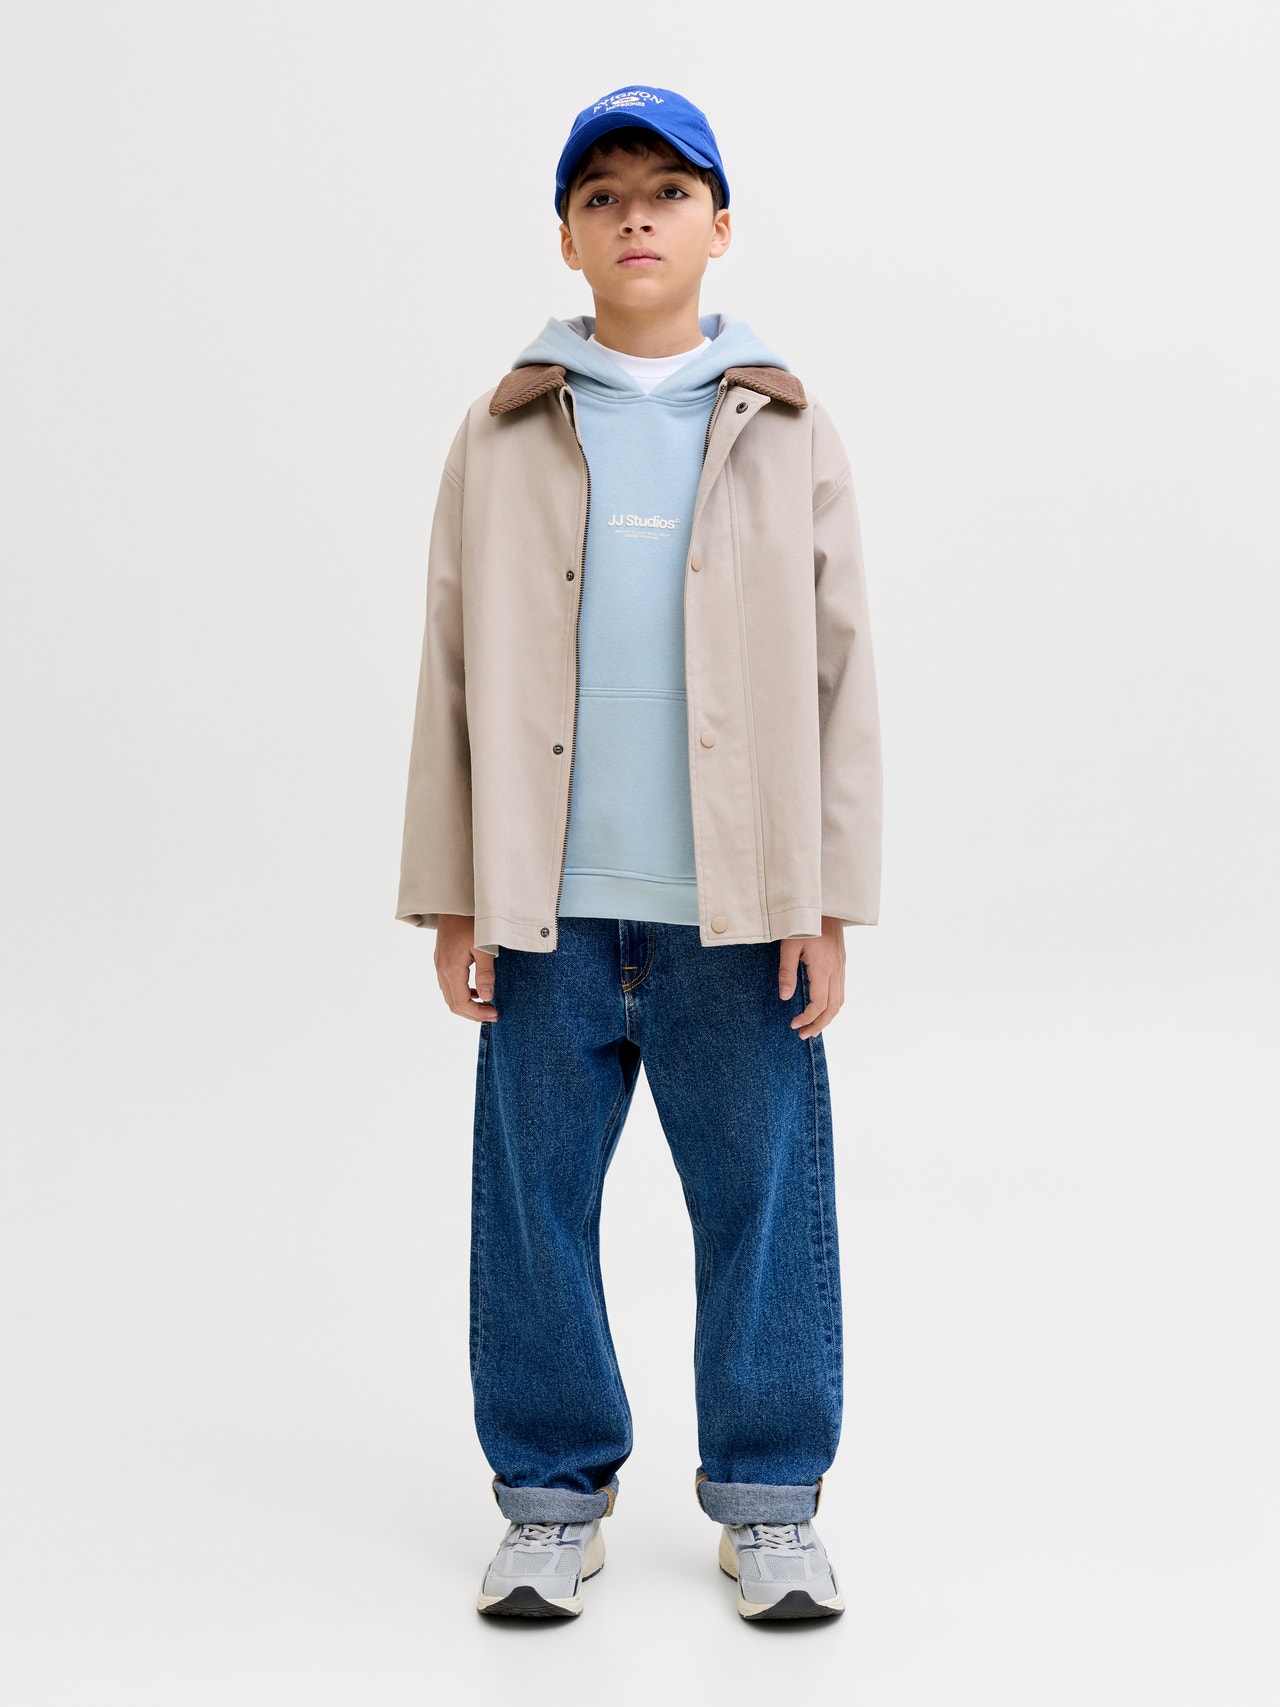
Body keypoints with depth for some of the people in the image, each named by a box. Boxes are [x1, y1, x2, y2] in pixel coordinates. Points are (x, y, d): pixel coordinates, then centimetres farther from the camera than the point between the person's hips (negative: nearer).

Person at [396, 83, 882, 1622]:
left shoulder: (788, 432, 7)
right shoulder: (504, 434, 7)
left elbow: (839, 674, 5)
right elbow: (455, 674, 7)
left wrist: (829, 905, 0)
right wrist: (452, 900, 3)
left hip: (738, 911, 0)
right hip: (549, 912, 1)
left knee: (763, 1202, 5)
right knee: (534, 1204, 7)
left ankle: (767, 1499, 21)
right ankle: (554, 1497, 23)